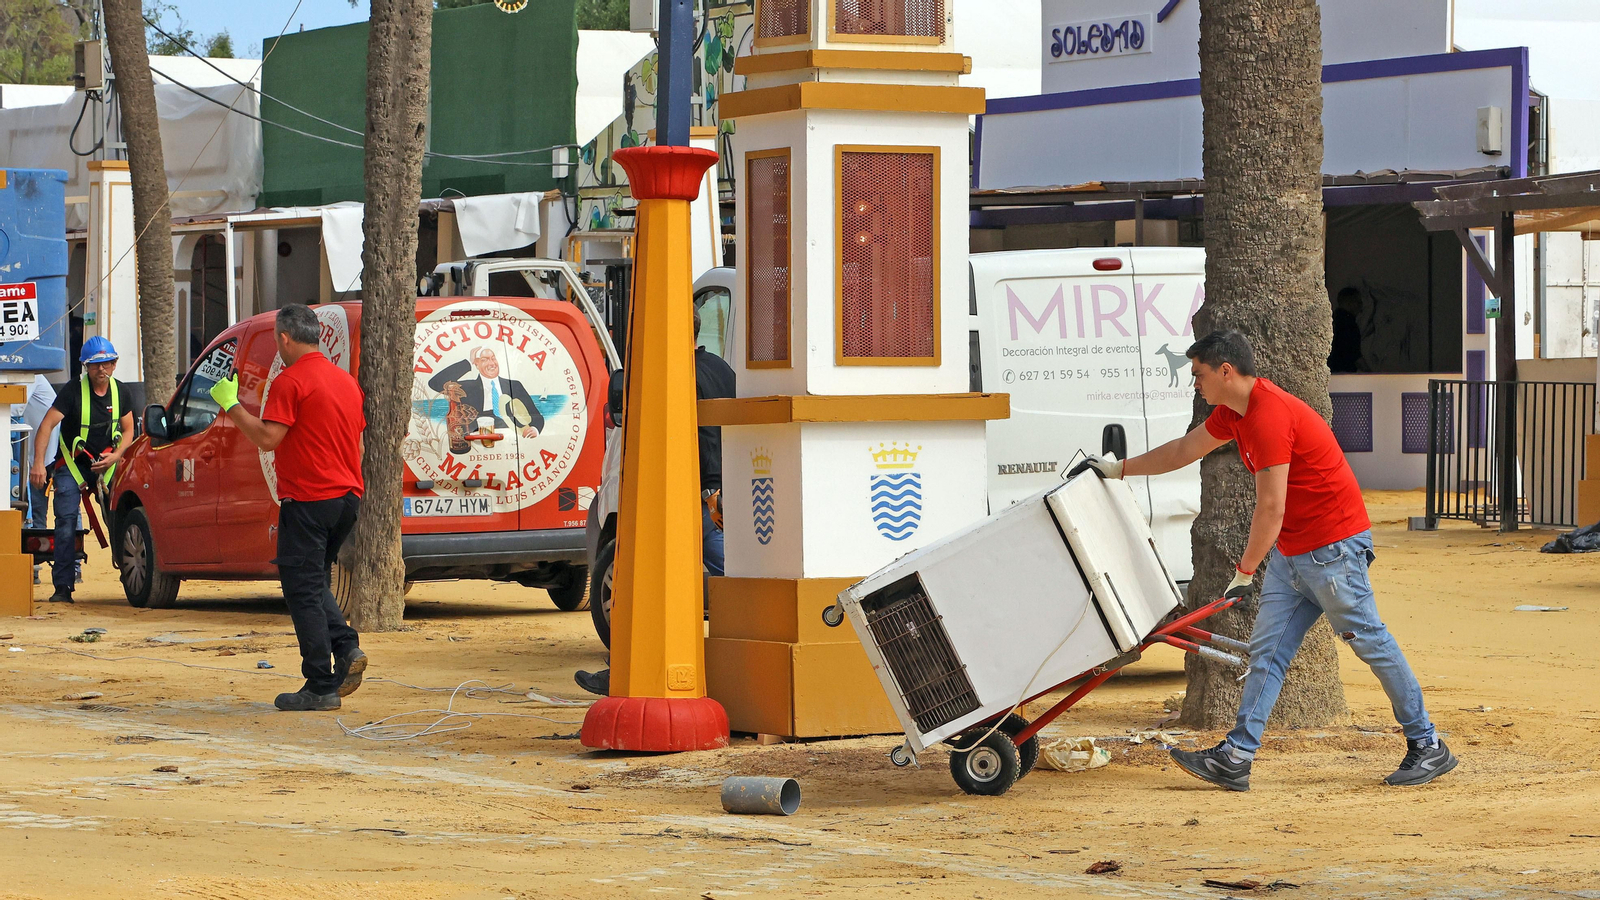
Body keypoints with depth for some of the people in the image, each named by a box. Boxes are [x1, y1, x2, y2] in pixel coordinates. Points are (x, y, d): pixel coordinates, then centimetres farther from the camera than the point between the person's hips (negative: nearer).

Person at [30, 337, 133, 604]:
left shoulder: (120, 392, 1)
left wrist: (115, 456, -9)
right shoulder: (73, 392, -14)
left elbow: (128, 430, 11)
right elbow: (47, 425, -20)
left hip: (106, 464, 3)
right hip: (72, 464, -3)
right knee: (66, 520, -15)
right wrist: (38, 462, -33)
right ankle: (63, 587, -14)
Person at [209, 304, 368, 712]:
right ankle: (347, 648, 1)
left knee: (303, 589, -2)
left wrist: (230, 404, -8)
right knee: (313, 582, 21)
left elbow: (267, 437, -18)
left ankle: (321, 686, -4)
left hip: (308, 500, -8)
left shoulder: (292, 381, -12)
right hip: (347, 497, 8)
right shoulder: (345, 380, 14)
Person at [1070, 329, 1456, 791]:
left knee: (1370, 640, -3)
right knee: (1267, 649, 5)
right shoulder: (1233, 413, 8)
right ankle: (1235, 757, 2)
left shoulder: (1269, 416, -23)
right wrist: (1117, 469, 27)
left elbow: (1270, 509, -22)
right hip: (1291, 553, 10)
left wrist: (1245, 569, -10)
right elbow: (1184, 450, 25)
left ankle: (1428, 747, 5)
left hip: (1333, 546, -10)